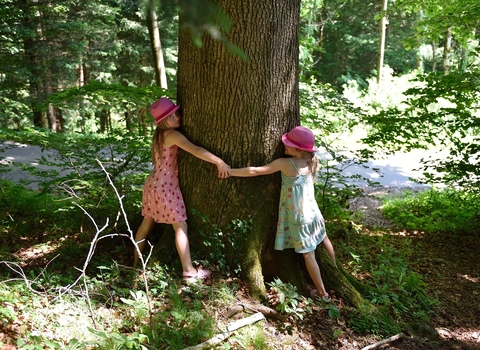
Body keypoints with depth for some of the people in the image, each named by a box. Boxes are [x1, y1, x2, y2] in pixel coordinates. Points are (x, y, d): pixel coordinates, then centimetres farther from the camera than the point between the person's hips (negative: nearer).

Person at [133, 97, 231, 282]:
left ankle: (136, 262, 31)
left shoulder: (158, 135, 9)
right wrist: (219, 162, -32)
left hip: (153, 184, 9)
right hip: (166, 186, -9)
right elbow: (196, 150, -31)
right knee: (181, 226, -3)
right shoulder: (173, 135, -18)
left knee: (147, 223, 18)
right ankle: (189, 271, 1)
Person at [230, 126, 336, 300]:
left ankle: (322, 292, 16)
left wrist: (230, 171, -7)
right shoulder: (312, 161, -5)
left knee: (308, 254, 5)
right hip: (312, 212, 7)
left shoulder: (284, 163, -22)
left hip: (299, 217, -7)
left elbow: (255, 171, -18)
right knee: (324, 240, 27)